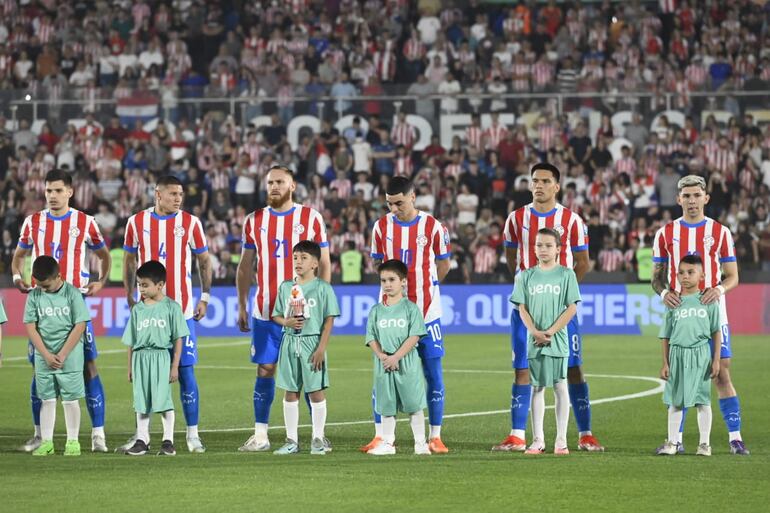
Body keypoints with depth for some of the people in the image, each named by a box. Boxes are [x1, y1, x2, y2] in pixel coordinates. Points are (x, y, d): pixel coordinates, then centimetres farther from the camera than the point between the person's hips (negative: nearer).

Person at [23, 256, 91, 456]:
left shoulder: (72, 294, -8)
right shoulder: (34, 296, 0)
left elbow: (80, 326, -9)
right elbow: (31, 327, -1)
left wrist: (62, 355, -12)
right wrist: (47, 355, -10)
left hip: (70, 358, -3)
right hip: (43, 358, 3)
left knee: (70, 400, 2)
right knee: (47, 400, 7)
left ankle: (73, 441, 10)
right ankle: (46, 442, 12)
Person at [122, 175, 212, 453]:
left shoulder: (190, 222, 0)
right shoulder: (137, 222, 3)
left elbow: (204, 261, 7)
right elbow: (129, 260, 13)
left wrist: (205, 297, 0)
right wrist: (130, 296, 6)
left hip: (182, 310, -1)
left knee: (186, 370, -2)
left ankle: (193, 434, 4)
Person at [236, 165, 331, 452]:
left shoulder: (311, 218, 1)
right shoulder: (254, 221, 8)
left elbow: (324, 264, 4)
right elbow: (245, 267, 13)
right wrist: (241, 306, 8)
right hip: (264, 311, 2)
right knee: (265, 369, 1)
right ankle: (260, 435, 5)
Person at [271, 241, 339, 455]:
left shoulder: (322, 288, -4)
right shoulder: (286, 287, 9)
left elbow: (329, 320, -6)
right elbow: (276, 315, 14)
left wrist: (321, 348, -12)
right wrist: (287, 322, -10)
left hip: (312, 341, -4)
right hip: (290, 341, 4)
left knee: (316, 391, -1)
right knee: (290, 392, 6)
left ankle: (318, 439, 8)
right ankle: (291, 440, 12)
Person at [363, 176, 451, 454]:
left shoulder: (433, 227, -3)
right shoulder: (381, 226, 3)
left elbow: (443, 265, 8)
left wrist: (422, 286, 10)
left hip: (427, 313, -2)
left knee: (433, 373, 0)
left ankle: (435, 437, 6)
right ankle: (380, 436, 5)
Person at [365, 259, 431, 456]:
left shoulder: (411, 308, -2)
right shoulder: (376, 310, 9)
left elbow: (414, 337, -8)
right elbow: (371, 338, 6)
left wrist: (396, 357, -16)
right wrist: (381, 355, -12)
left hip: (407, 364, -3)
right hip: (383, 364, 3)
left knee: (414, 405, -1)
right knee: (386, 406, 8)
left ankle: (420, 443, 5)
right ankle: (388, 443, 16)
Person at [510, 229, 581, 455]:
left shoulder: (566, 274, 0)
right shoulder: (526, 276, 7)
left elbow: (572, 308, -4)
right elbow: (522, 309, 4)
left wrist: (550, 332, -12)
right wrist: (535, 332, -12)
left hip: (558, 340, -2)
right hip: (534, 340, 2)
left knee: (560, 386, 0)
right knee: (537, 388, 5)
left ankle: (561, 440, 5)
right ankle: (537, 440, 8)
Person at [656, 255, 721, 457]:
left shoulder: (708, 302, 0)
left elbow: (716, 332, 3)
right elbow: (666, 336, 9)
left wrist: (716, 360, -2)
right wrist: (665, 363, 5)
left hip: (701, 355, -2)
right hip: (678, 354, 2)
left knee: (702, 400, 3)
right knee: (675, 400, 5)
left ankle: (704, 443, 10)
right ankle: (672, 442, 11)